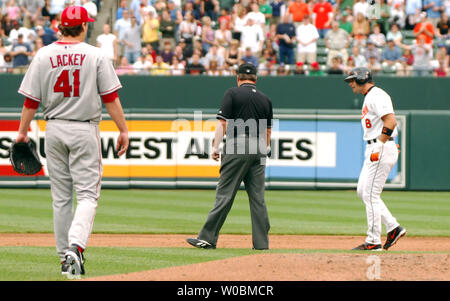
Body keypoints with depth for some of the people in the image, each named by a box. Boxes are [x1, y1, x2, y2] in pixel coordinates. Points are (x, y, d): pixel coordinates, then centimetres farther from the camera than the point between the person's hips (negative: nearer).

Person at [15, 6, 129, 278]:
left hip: (54, 130, 3)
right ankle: (76, 246, -25)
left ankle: (66, 257, 12)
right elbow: (110, 98, -8)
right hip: (85, 130, -3)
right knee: (88, 194, -3)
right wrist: (123, 131, -2)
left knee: (61, 197, 11)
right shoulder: (96, 56, -6)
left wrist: (23, 132, 11)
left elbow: (31, 100, 1)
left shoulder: (44, 56, 1)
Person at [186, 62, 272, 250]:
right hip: (258, 149, 5)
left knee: (225, 193, -6)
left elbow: (223, 122, -7)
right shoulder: (265, 99, 16)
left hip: (237, 145, -5)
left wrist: (215, 147, -8)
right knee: (257, 196, 5)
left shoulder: (233, 93, 1)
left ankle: (208, 238, -7)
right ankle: (261, 242, 3)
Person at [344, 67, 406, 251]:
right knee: (362, 191, 12)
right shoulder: (369, 97, 20)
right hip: (374, 151, 11)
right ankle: (393, 228, 12)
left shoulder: (376, 96, -13)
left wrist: (379, 146, -24)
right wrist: (377, 147, 16)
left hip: (382, 150, -11)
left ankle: (373, 241, -5)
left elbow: (391, 121, -24)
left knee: (370, 194, -9)